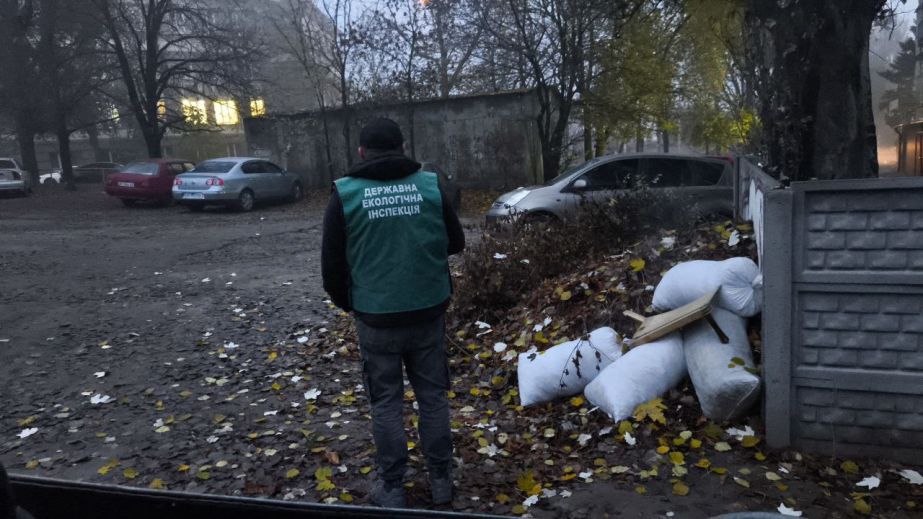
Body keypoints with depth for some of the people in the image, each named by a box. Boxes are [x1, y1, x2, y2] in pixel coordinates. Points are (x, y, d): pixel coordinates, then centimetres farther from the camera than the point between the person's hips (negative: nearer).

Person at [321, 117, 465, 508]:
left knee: (386, 403, 12)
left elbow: (332, 264, -1)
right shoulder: (431, 185, -3)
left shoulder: (345, 194, -6)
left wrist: (346, 302, 16)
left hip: (376, 316, -1)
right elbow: (456, 243, 8)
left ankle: (391, 489, 22)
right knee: (433, 396, 15)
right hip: (428, 312, 2)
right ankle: (441, 481, 26)